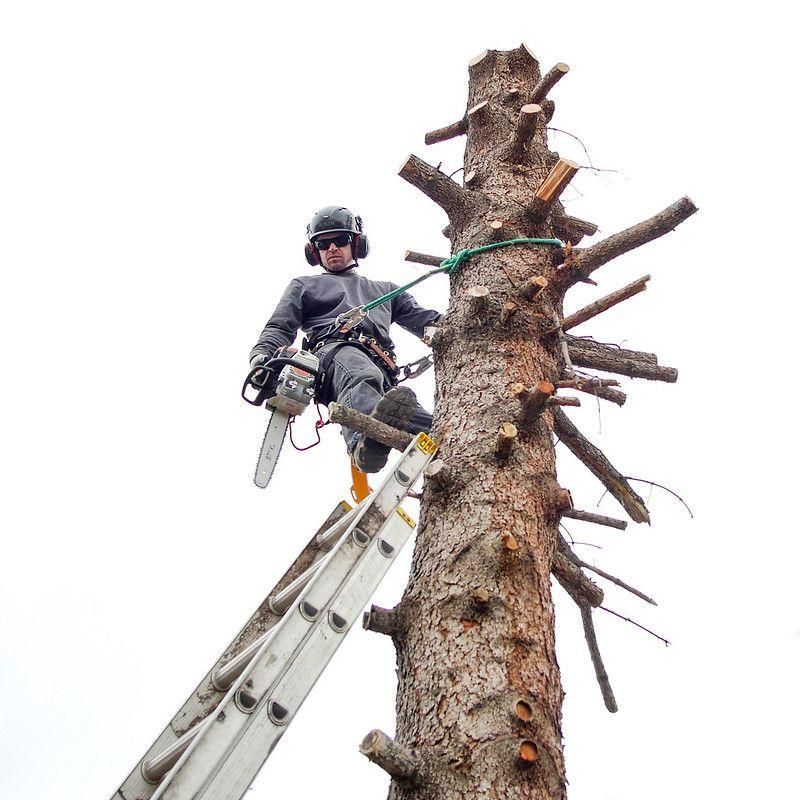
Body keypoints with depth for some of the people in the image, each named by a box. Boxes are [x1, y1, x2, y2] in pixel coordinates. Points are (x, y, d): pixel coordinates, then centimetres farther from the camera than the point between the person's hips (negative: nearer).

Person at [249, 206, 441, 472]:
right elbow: (279, 328, 20)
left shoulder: (385, 290, 42)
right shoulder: (304, 286, 35)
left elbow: (427, 321, 31)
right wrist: (261, 356, -3)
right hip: (333, 352, -5)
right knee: (360, 378, -45)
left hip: (383, 366, 5)